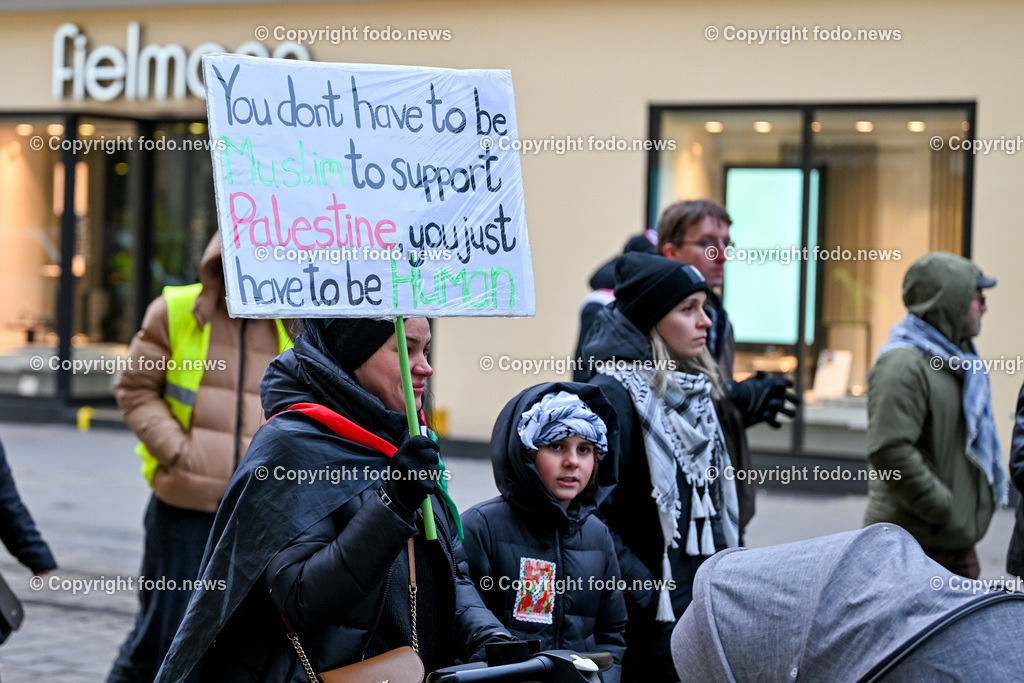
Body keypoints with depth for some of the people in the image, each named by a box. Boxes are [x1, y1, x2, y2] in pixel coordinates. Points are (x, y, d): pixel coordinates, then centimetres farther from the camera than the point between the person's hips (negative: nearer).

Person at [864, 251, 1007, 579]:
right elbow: (890, 452, -26)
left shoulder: (955, 360, 16)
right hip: (915, 540, -10)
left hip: (956, 540, 10)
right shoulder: (902, 365, -17)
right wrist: (943, 510, -21)